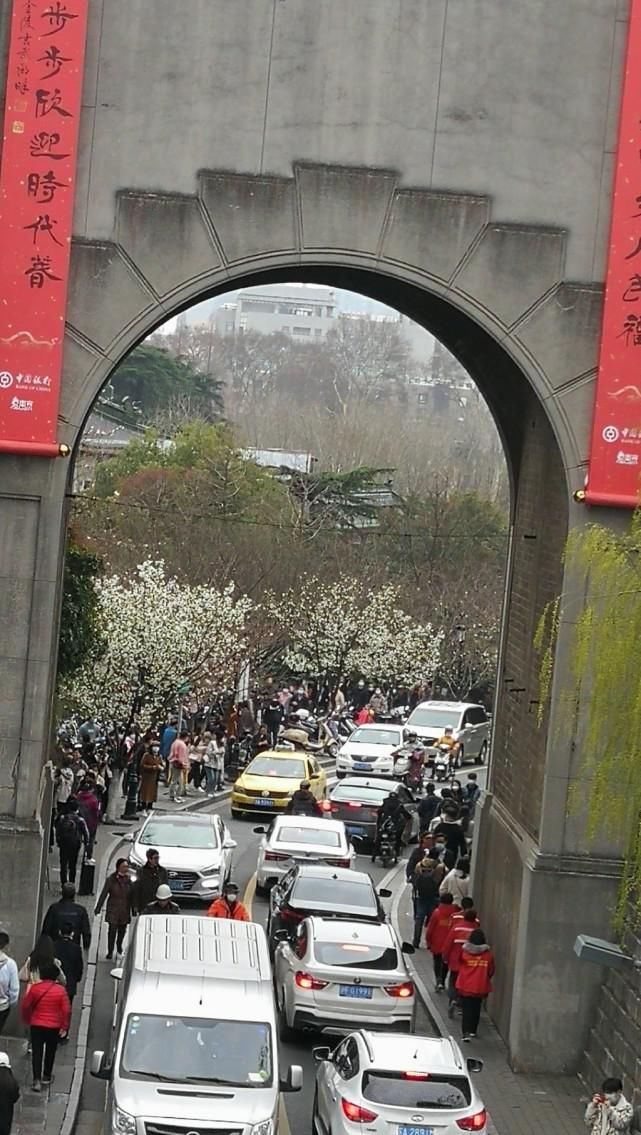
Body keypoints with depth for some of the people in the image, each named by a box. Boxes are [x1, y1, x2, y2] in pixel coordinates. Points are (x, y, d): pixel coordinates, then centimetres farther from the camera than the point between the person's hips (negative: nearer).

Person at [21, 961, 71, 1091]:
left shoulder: (34, 988, -9)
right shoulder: (61, 990, -11)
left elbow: (25, 1006, -3)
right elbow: (66, 1010, -11)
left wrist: (27, 1020, 14)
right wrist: (64, 1027, 1)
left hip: (36, 1025, 0)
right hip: (54, 1027, 0)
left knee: (37, 1052, 4)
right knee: (50, 1051, 19)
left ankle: (37, 1080, -7)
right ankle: (46, 1076, 31)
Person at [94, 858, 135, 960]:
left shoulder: (128, 880, -1)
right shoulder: (111, 879, -9)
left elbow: (132, 895, 6)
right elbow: (104, 894, -6)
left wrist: (134, 909, 8)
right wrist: (98, 908, -6)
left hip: (125, 910, 3)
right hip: (113, 910, -3)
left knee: (122, 930, 14)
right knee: (112, 930, -5)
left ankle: (119, 946, 39)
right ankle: (110, 952, 8)